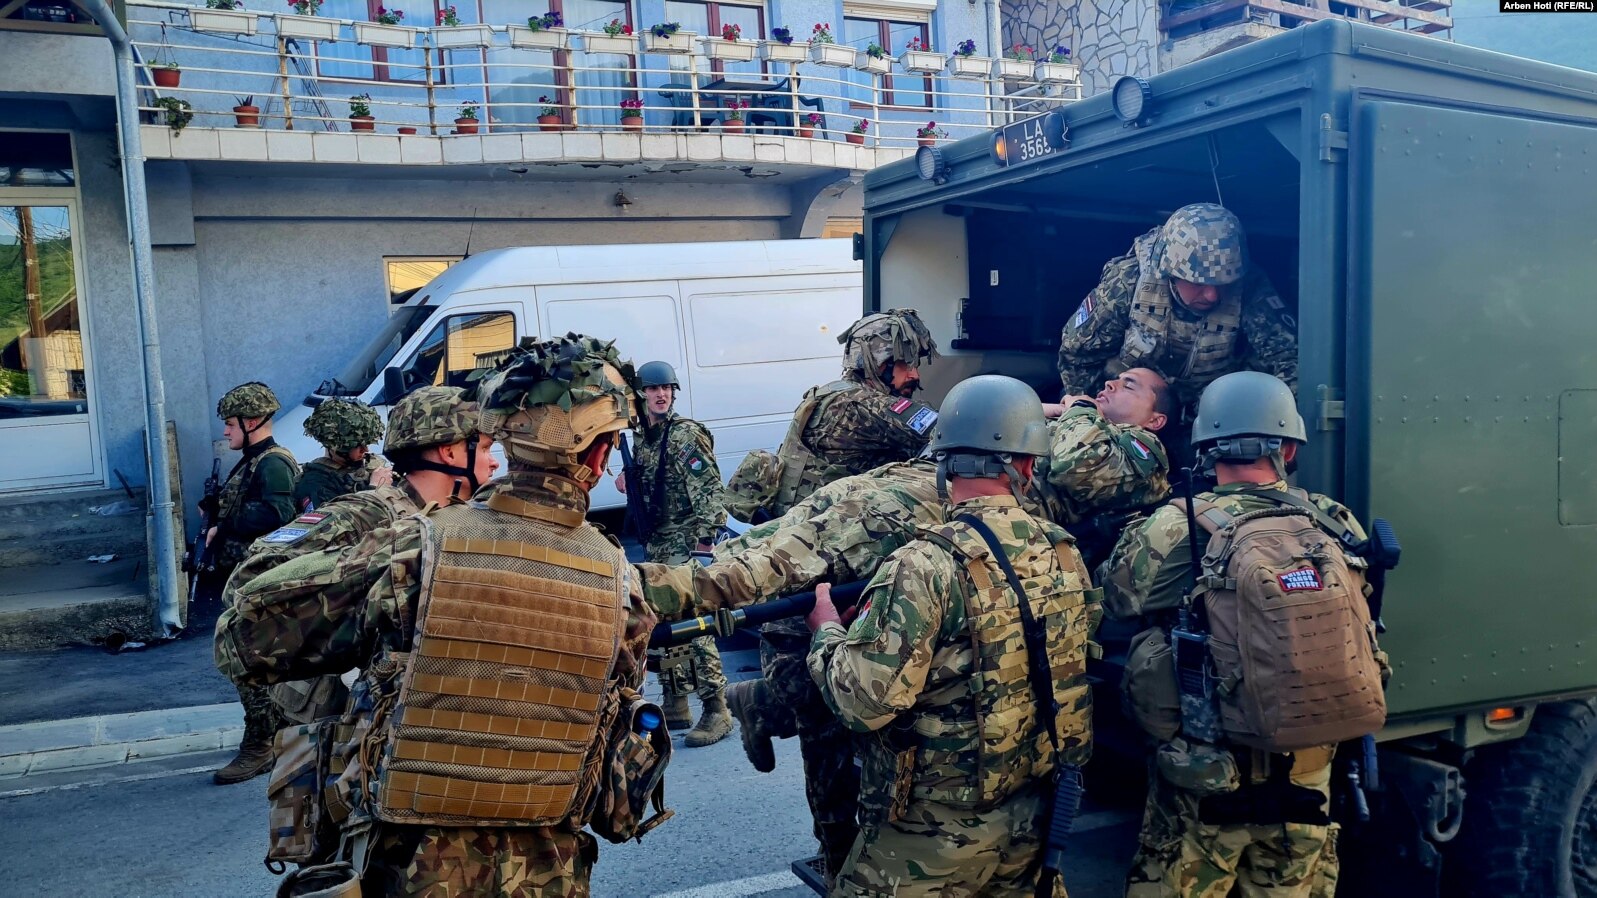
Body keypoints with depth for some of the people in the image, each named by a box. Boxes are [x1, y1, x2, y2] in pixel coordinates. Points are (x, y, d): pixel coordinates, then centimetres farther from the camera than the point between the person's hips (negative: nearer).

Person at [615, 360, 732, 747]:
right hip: (655, 541, 8)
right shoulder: (640, 436, 13)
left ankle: (716, 710, -8)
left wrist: (704, 541, -22)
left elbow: (709, 489, -16)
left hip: (687, 543, -8)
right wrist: (627, 482, 5)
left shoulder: (688, 433, -9)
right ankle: (675, 704, 22)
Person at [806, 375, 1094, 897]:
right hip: (1031, 821, 6)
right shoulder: (1065, 555, -2)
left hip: (932, 839, -6)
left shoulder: (927, 566, -23)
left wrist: (827, 630, -7)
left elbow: (864, 702, -24)